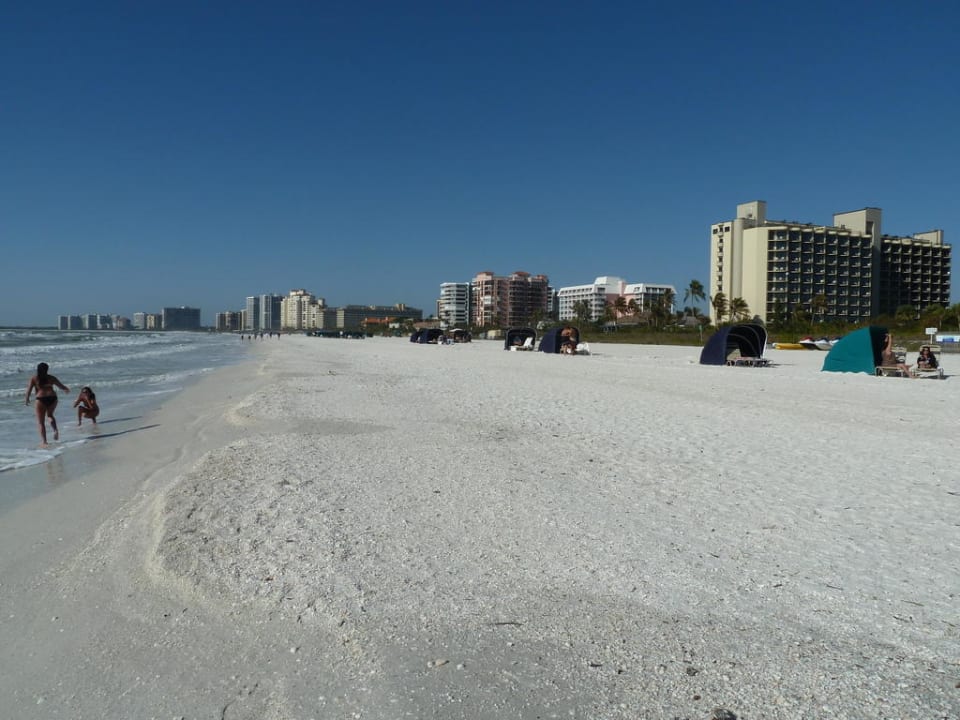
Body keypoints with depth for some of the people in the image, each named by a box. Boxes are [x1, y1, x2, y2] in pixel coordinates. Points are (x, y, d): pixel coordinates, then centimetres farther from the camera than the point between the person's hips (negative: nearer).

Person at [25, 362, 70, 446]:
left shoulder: (34, 378, 5)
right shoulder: (51, 378, 9)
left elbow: (29, 389, -1)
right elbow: (61, 386, 17)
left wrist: (27, 399, 14)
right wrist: (67, 389, 39)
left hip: (41, 399, -3)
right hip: (52, 398, 3)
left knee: (41, 422, 5)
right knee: (50, 415, 29)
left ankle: (44, 442, -1)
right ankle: (55, 429, 3)